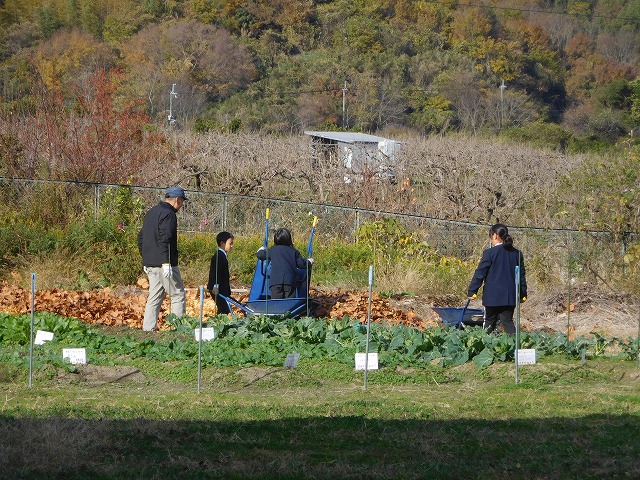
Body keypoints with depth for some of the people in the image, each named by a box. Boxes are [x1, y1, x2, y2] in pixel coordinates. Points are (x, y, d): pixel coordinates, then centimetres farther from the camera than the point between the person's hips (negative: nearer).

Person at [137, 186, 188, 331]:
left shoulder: (151, 212, 18)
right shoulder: (168, 214, -12)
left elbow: (141, 238, 23)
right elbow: (164, 239, -22)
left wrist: (146, 260, 26)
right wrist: (166, 263, -24)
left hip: (150, 264, 9)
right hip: (164, 264, -9)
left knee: (154, 297, 11)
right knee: (178, 296, -2)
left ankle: (147, 329, 7)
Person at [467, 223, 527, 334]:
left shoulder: (490, 253, -9)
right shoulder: (516, 253, 7)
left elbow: (480, 274, -7)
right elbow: (522, 275, 14)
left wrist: (471, 291, 0)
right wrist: (523, 294, 23)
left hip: (492, 296, -4)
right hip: (510, 296, 4)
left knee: (489, 322, 8)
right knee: (508, 322, 4)